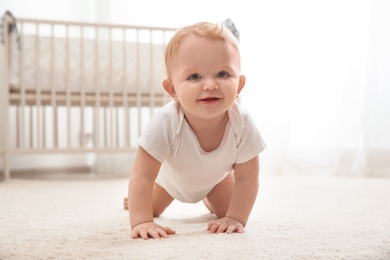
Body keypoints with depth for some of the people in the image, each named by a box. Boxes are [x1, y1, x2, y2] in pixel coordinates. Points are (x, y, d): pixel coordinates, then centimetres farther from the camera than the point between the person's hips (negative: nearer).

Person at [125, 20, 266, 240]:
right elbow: (142, 176, -41)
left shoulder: (242, 123, -40)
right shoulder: (166, 123, -45)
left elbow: (246, 178, -29)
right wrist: (141, 221, -48)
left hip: (216, 177, 1)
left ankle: (209, 200, 40)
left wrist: (236, 218, -34)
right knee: (151, 209, 14)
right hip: (171, 176, -1)